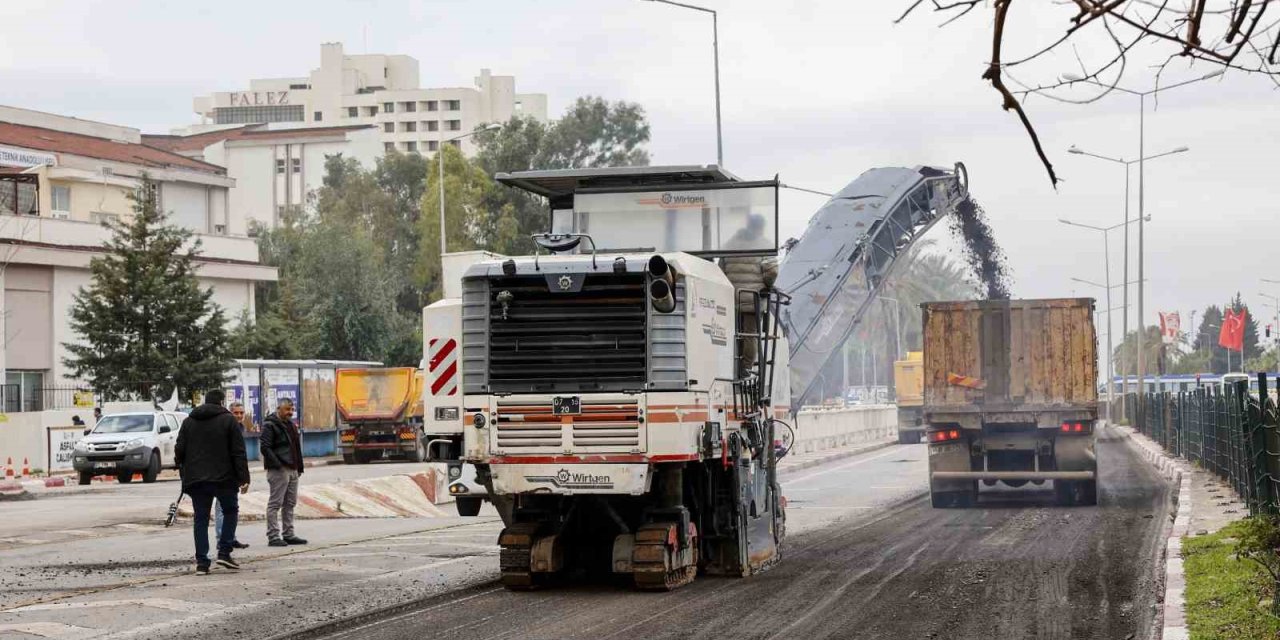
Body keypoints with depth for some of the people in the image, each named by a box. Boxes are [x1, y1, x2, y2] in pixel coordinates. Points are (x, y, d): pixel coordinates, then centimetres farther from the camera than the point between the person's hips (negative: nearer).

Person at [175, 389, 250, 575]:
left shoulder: (188, 421, 11)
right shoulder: (228, 420, -1)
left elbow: (179, 451, 9)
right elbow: (238, 452, -5)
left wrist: (185, 474, 18)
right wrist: (243, 478, -5)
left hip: (196, 480, 3)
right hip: (223, 478, -3)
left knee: (201, 519, 7)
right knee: (230, 511, 15)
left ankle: (201, 562, 2)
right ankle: (224, 552, 3)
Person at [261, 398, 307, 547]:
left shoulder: (291, 424, 18)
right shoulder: (270, 426, -10)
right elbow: (265, 447, -18)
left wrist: (299, 467, 17)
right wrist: (277, 464, -22)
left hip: (292, 469, 9)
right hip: (279, 471, -9)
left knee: (290, 503, 12)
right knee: (275, 504, -6)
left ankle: (288, 534, 18)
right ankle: (273, 536, -5)